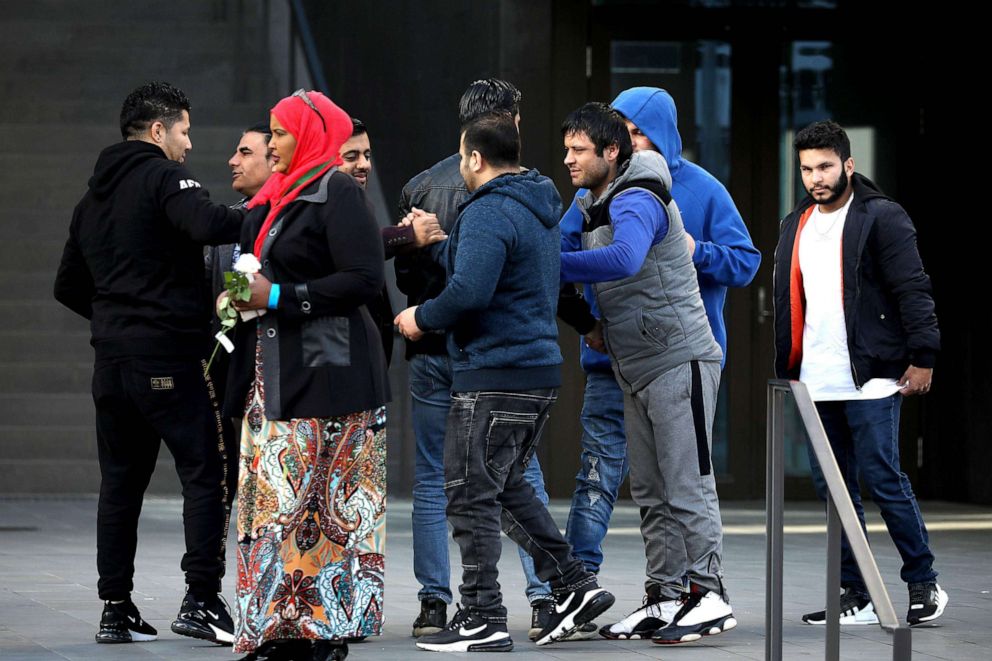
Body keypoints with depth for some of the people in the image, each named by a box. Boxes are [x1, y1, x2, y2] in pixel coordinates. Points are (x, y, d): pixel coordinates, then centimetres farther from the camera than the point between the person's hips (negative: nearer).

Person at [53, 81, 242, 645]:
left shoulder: (94, 197, 18)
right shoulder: (161, 177, -6)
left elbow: (69, 286, 24)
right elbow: (208, 224, -26)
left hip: (112, 360, 8)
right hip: (169, 358, -8)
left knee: (120, 482, 9)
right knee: (206, 473, -4)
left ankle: (116, 609, 8)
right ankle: (201, 599, -10)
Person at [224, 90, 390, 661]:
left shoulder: (337, 194, -9)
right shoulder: (277, 198, 19)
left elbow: (364, 280, -17)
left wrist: (278, 297, -15)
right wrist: (243, 297, 10)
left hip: (326, 372, -9)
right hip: (275, 373, 9)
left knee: (320, 504, -8)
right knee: (273, 501, 4)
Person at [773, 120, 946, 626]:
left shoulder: (881, 218, -4)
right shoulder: (797, 225, 17)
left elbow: (913, 290, -8)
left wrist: (922, 357, -14)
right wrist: (786, 370, 19)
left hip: (869, 379, -7)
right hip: (817, 384, 7)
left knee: (882, 480, -7)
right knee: (832, 488, 7)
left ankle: (924, 584, 6)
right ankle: (853, 597, 12)